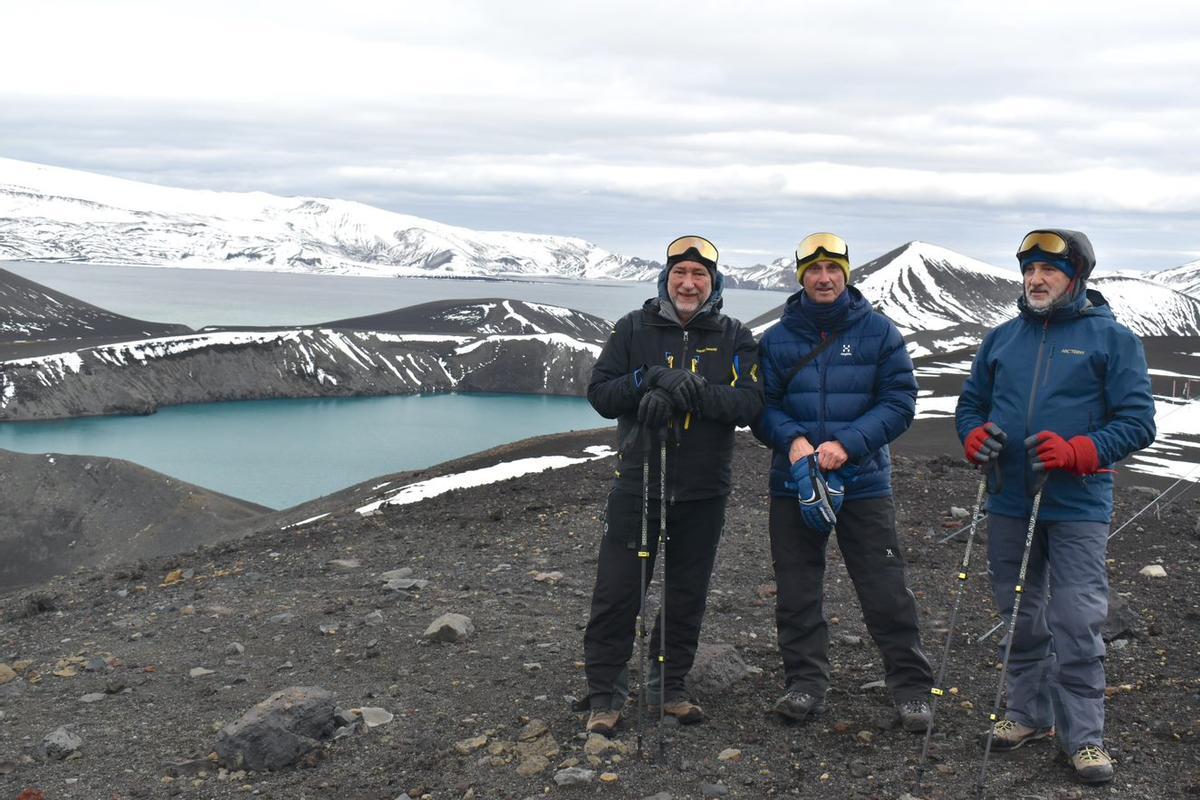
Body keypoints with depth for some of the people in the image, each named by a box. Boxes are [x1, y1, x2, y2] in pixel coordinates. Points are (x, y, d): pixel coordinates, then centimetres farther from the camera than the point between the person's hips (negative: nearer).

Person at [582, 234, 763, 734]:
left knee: (687, 597, 11)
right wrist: (654, 378, -20)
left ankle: (669, 687, 27)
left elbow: (749, 404, -11)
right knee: (617, 593, -1)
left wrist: (690, 389, -25)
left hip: (703, 492, 1)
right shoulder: (634, 329, 3)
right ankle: (605, 695, 12)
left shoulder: (735, 339, 3)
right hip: (637, 484, -1)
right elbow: (600, 393, -4)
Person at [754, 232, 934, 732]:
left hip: (864, 481, -2)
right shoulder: (776, 339, 5)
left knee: (886, 591, 0)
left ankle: (911, 688, 12)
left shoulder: (878, 332, 0)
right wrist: (792, 440, -17)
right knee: (796, 593, 7)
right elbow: (762, 404, 3)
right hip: (793, 484, 2)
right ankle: (805, 684, 19)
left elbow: (900, 401, -4)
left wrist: (847, 444, -16)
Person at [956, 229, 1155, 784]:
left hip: (1078, 508, -4)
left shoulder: (1112, 338, -2)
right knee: (1021, 618, 14)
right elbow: (971, 402, 19)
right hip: (1009, 503, 5)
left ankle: (1083, 735, 7)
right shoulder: (1002, 338, 11)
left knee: (1077, 623, -5)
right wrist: (974, 436, -4)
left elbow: (1138, 421, -6)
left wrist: (1077, 452, -21)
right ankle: (1028, 712, 29)